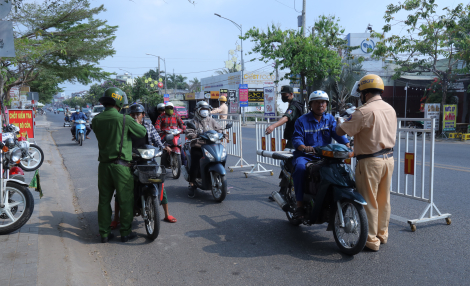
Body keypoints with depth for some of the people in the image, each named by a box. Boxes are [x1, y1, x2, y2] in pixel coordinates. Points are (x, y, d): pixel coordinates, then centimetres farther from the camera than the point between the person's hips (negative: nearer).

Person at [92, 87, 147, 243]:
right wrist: (134, 122, 17)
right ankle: (125, 233, 14)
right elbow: (143, 132, -4)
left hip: (104, 164, 5)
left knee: (104, 199, 12)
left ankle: (104, 233, 19)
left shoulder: (96, 120, 1)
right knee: (126, 200, 7)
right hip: (121, 165, -5)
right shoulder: (124, 120, -13)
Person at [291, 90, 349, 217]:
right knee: (300, 168, -34)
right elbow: (296, 138, -9)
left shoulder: (330, 119, 14)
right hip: (305, 155, -3)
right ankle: (300, 203, -25)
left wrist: (347, 144, -23)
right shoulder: (302, 120, 4)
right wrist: (304, 147, -32)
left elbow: (337, 133, -3)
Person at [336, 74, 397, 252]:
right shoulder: (390, 109, 8)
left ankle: (371, 240, 11)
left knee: (369, 201, 2)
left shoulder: (364, 112, -18)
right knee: (384, 199, 18)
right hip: (388, 158, 8)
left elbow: (341, 131, -18)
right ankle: (382, 233, 32)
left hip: (370, 161, -8)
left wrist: (344, 121, 5)